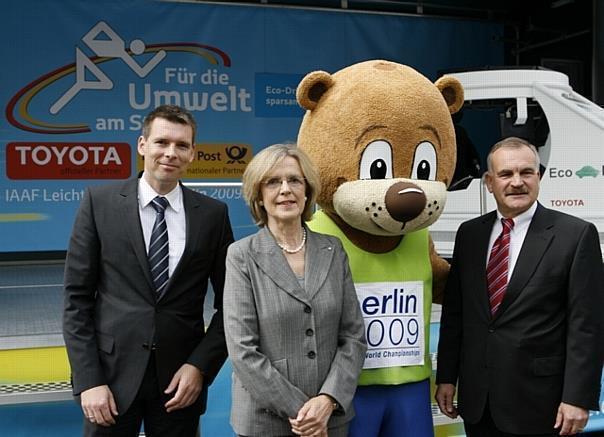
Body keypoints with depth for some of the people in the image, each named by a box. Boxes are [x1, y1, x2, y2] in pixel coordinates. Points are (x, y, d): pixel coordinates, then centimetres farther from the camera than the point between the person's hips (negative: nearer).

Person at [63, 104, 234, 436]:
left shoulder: (213, 214, 0)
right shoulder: (100, 202, -2)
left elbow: (229, 303, 4)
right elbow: (76, 298, -3)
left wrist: (201, 365, -6)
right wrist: (88, 380, -8)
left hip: (180, 379, 1)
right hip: (111, 372, -1)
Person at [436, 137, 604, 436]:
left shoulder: (576, 234, -8)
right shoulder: (469, 233, 6)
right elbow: (454, 311, 9)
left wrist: (578, 398, -13)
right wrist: (446, 377, 7)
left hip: (538, 401, -4)